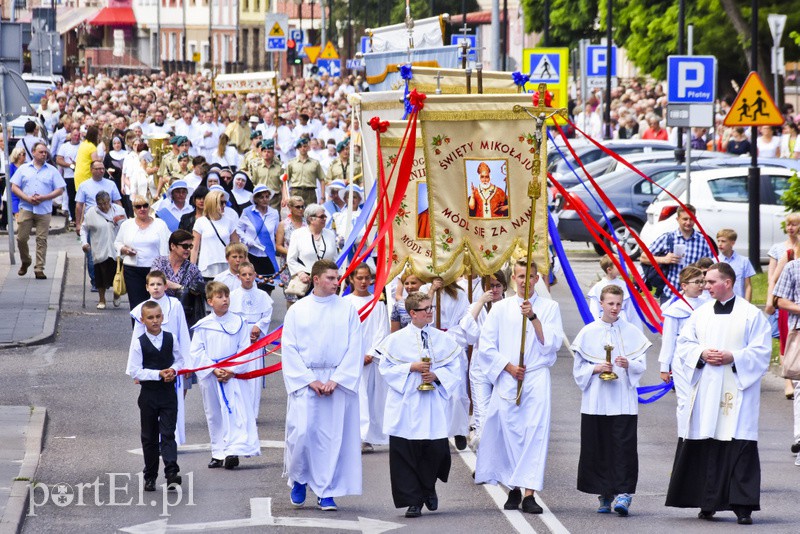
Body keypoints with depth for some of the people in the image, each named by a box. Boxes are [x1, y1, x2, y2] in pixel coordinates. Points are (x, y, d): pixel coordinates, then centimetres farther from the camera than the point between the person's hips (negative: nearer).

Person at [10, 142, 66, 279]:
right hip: (26, 209, 1)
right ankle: (25, 262, 22)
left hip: (44, 210, -1)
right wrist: (27, 198, -10)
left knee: (42, 240, -4)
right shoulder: (24, 169, 11)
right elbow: (14, 187, 6)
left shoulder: (52, 171, 10)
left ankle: (39, 269, -1)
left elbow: (60, 190, 5)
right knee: (21, 238, -2)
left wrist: (44, 198, -10)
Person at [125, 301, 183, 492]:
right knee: (149, 437, 9)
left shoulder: (170, 339, 1)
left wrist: (173, 370, -10)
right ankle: (150, 476, 19)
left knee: (168, 434, -8)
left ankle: (172, 473, -18)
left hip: (168, 392, 1)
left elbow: (179, 360, 12)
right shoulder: (138, 342, -7)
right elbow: (135, 372, -9)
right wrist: (159, 374, -17)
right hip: (148, 394, 0)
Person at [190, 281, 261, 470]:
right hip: (209, 376, 1)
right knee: (214, 415, 9)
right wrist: (214, 370, -12)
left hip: (232, 376, -1)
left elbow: (244, 350, 0)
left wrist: (232, 370, -13)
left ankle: (234, 451, -19)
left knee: (235, 412, -12)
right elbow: (197, 352, -2)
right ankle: (218, 453, 19)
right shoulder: (203, 325, 0)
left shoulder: (238, 323, 0)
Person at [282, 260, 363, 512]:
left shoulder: (347, 310, 4)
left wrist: (336, 380, -10)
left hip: (338, 382, 1)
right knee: (302, 432, -11)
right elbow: (289, 349, 1)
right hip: (304, 380, -1)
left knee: (333, 435, -1)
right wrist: (310, 380, -9)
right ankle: (298, 479, 15)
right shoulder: (297, 310, 4)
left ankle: (326, 492, 8)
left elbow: (354, 349, 0)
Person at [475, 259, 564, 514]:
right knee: (510, 434, -1)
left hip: (537, 379, -1)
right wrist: (509, 367, -4)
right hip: (507, 380, 1)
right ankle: (514, 490, 10)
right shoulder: (501, 308, 10)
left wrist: (533, 317, -14)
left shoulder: (549, 307, 8)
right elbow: (486, 346, 7)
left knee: (535, 434, -11)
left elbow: (552, 343, -4)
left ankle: (529, 494, -14)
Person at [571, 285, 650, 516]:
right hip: (595, 401, 1)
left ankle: (622, 493, -13)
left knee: (623, 447, -10)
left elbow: (642, 365, 5)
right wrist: (596, 369, -11)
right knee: (597, 449, 2)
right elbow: (578, 369, 7)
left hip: (623, 400, -1)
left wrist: (628, 365, -15)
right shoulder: (588, 332, 5)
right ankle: (605, 496, 11)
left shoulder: (632, 333, 5)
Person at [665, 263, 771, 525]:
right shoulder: (700, 314, 13)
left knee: (741, 449, -10)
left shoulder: (751, 314, 0)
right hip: (705, 392, 4)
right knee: (705, 447, 4)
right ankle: (708, 503, 13)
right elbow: (684, 345, 13)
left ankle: (742, 506, -10)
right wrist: (701, 354, -7)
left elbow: (761, 351, -4)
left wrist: (733, 357, -16)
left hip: (737, 391, -4)